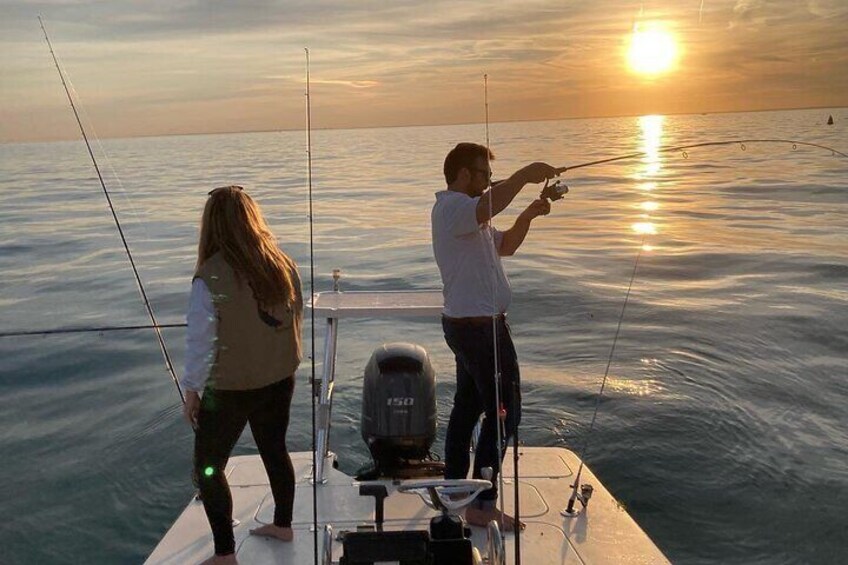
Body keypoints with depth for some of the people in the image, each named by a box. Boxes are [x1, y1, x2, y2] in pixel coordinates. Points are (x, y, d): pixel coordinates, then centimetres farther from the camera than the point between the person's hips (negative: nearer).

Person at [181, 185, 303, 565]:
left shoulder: (211, 278, -23)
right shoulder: (283, 265, -8)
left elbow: (201, 341, -17)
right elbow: (296, 320, 4)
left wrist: (191, 390, -3)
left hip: (229, 389, -5)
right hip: (279, 381, 6)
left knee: (208, 467, 11)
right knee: (275, 449, 24)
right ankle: (283, 524, 42)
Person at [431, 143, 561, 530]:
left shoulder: (468, 213, 19)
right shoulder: (450, 207, -15)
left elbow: (505, 245, 23)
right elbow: (488, 206, -37)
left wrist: (529, 215, 8)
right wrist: (524, 175, -29)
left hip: (466, 324, 11)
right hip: (481, 326, -11)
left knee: (467, 408, 15)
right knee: (504, 412, -7)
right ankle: (482, 505, -2)